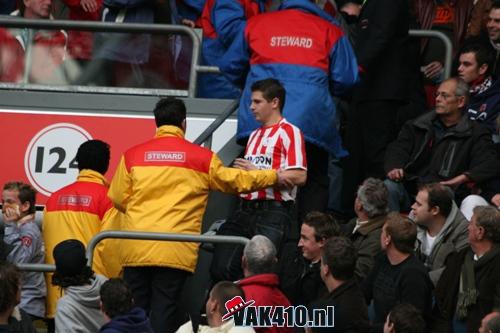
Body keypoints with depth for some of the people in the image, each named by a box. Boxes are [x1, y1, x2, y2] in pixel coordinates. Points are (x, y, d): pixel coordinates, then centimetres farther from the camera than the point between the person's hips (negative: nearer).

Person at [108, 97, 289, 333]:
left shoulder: (132, 155, 6)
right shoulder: (201, 158, 3)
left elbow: (118, 198, 9)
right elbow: (235, 181, 13)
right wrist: (275, 176, 29)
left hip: (135, 249, 2)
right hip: (174, 251, -2)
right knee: (163, 312, -2)